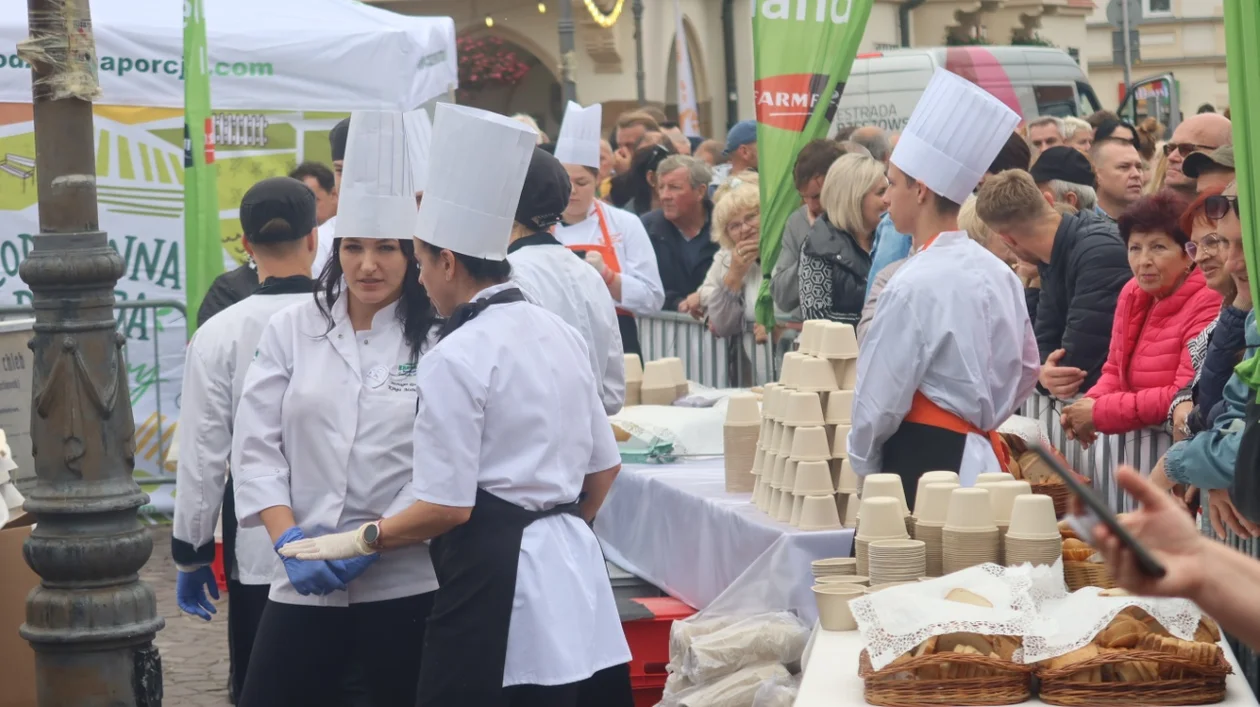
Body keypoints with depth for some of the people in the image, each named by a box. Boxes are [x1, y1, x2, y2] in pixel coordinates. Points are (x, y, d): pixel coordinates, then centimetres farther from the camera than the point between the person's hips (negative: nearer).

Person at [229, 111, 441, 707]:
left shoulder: (437, 341, -2)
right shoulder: (292, 330, 6)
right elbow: (256, 446, 3)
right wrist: (289, 539, -9)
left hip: (406, 583, -2)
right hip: (305, 583, 2)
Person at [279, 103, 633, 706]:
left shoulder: (454, 360, -14)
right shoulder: (558, 334, 10)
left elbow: (446, 507, -15)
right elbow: (603, 467, 16)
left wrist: (357, 541, -1)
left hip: (495, 579, -8)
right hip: (573, 567, 8)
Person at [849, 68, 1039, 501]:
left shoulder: (912, 286, -16)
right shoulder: (999, 274, 9)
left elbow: (880, 400, -11)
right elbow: (1025, 372, 19)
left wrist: (861, 463, 5)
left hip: (925, 465, -8)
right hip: (984, 459, 8)